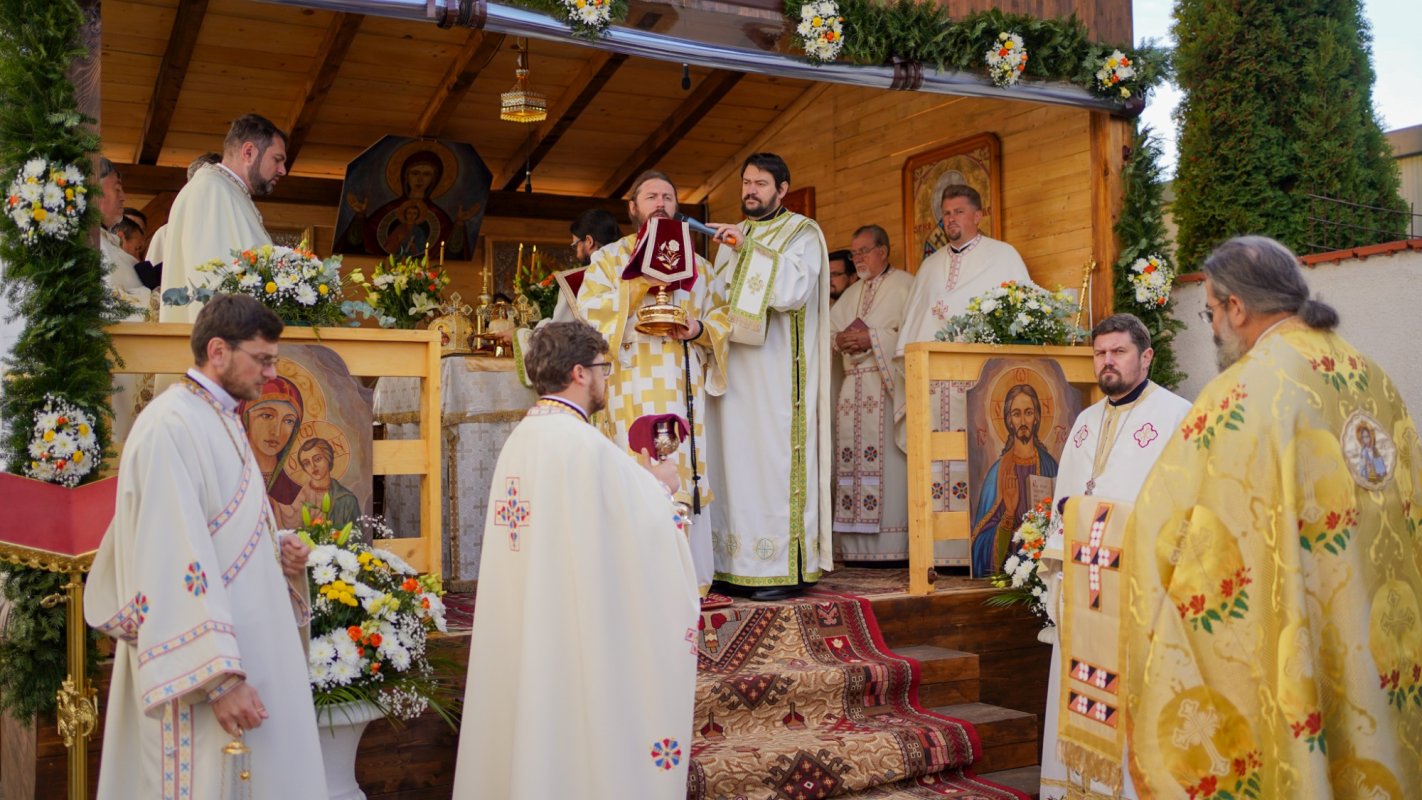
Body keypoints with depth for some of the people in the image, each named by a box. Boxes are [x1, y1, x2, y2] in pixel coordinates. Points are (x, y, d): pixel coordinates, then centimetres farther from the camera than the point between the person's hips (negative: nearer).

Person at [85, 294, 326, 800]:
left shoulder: (218, 421, 13)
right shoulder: (171, 426, -16)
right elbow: (174, 563, -23)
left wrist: (278, 554, 3)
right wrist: (218, 678, -26)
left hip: (242, 642, 9)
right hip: (206, 662, -9)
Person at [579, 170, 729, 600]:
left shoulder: (697, 264, 20)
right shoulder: (609, 258, 11)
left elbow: (721, 318, 16)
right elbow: (588, 313, -2)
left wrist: (699, 329, -5)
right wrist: (637, 284, -11)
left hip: (684, 387, 3)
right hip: (631, 385, -3)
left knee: (687, 475, -1)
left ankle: (690, 577, 4)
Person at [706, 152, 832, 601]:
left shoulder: (802, 235, 1)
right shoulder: (733, 237, 21)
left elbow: (794, 291, -15)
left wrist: (749, 250, -17)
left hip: (778, 370, -6)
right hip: (735, 368, 6)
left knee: (776, 459, -8)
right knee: (736, 458, 3)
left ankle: (787, 568, -5)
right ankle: (739, 563, 7)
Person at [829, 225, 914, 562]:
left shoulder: (904, 285, 1)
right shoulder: (851, 293, 24)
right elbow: (828, 329, 20)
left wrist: (872, 339, -14)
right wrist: (840, 339, -1)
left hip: (886, 382, -7)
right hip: (852, 387, 7)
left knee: (884, 456, -13)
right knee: (851, 458, 1)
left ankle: (891, 544, -10)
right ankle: (856, 545, 3)